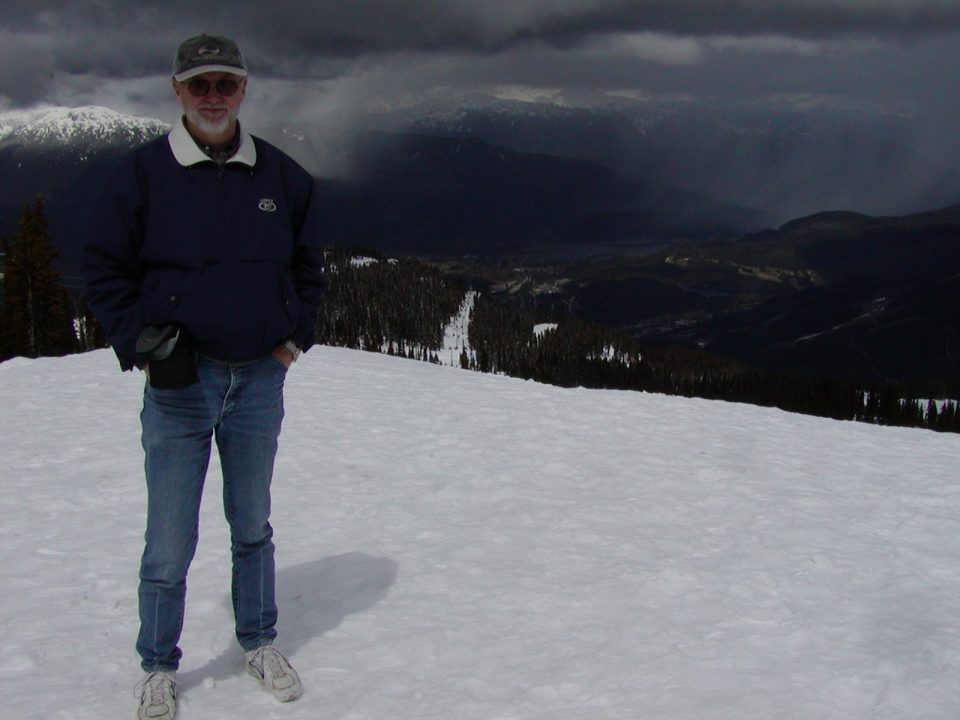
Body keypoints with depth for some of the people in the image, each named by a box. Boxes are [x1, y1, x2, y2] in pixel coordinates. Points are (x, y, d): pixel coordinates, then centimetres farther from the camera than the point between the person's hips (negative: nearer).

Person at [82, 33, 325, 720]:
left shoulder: (282, 175, 3)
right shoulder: (142, 173, -4)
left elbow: (309, 266, 15)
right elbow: (105, 270, 1)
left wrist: (295, 337, 6)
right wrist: (142, 345, -9)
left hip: (259, 380, 3)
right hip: (180, 382, -2)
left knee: (253, 527, 18)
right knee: (170, 544, 1)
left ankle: (260, 642, 34)